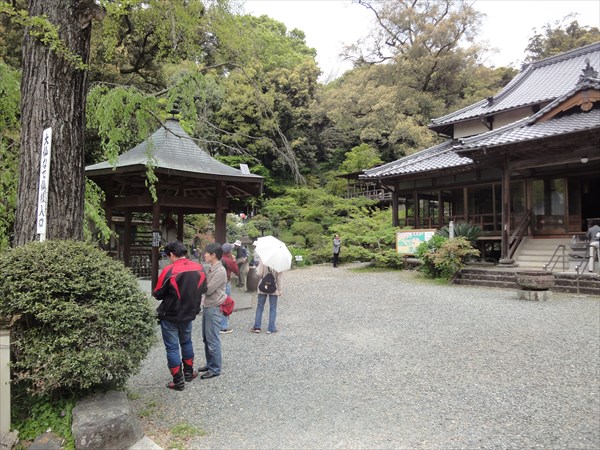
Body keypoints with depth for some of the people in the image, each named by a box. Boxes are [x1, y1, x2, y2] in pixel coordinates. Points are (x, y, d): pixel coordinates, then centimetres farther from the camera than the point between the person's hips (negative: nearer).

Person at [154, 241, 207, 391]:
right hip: (188, 314, 5)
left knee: (172, 347, 8)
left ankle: (178, 381, 14)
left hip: (170, 316, -5)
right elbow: (203, 289, 4)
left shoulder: (169, 271, -20)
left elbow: (158, 294, -12)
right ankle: (189, 373, 35)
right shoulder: (198, 268, -6)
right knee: (186, 342, 24)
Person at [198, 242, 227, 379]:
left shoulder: (220, 271, -18)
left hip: (214, 308, -9)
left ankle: (215, 369, 9)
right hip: (207, 306, 9)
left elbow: (208, 289, -19)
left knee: (212, 340, -2)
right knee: (206, 338, 17)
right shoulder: (211, 268, 11)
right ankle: (209, 364, 30)